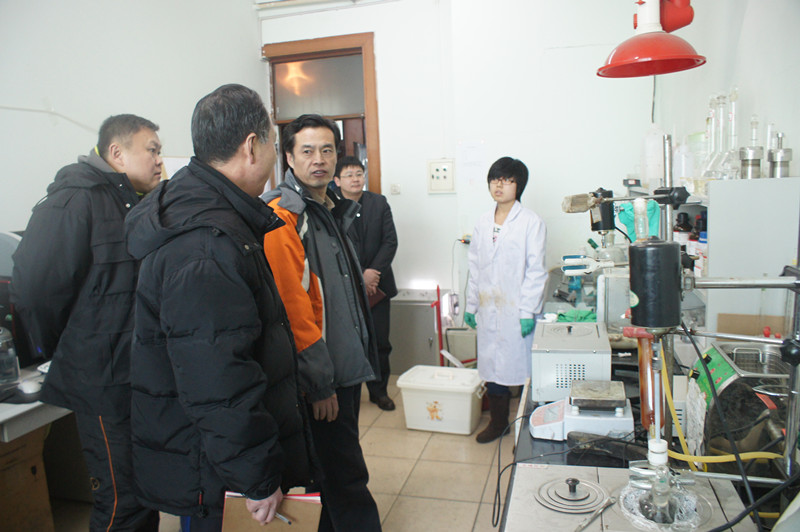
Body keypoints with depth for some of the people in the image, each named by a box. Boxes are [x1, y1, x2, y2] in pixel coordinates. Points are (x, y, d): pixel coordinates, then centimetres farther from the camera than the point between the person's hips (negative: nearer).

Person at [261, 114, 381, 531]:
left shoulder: (334, 210, 12)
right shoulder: (282, 217, -16)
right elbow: (291, 305, -21)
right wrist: (319, 383, -18)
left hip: (347, 364, 9)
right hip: (319, 376, -9)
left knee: (338, 470, 21)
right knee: (348, 481, 1)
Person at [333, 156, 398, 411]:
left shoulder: (379, 203, 7)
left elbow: (390, 241, 2)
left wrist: (372, 272, -9)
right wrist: (359, 277, -13)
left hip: (377, 284, 3)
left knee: (380, 342, 9)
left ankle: (379, 390, 25)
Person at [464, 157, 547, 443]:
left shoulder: (531, 222, -6)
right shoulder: (483, 223, 10)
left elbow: (536, 271, -9)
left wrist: (528, 312, -14)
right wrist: (470, 305, 11)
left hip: (517, 310, -5)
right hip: (488, 311, 5)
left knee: (521, 366, 3)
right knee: (491, 366, 11)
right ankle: (497, 422, 28)